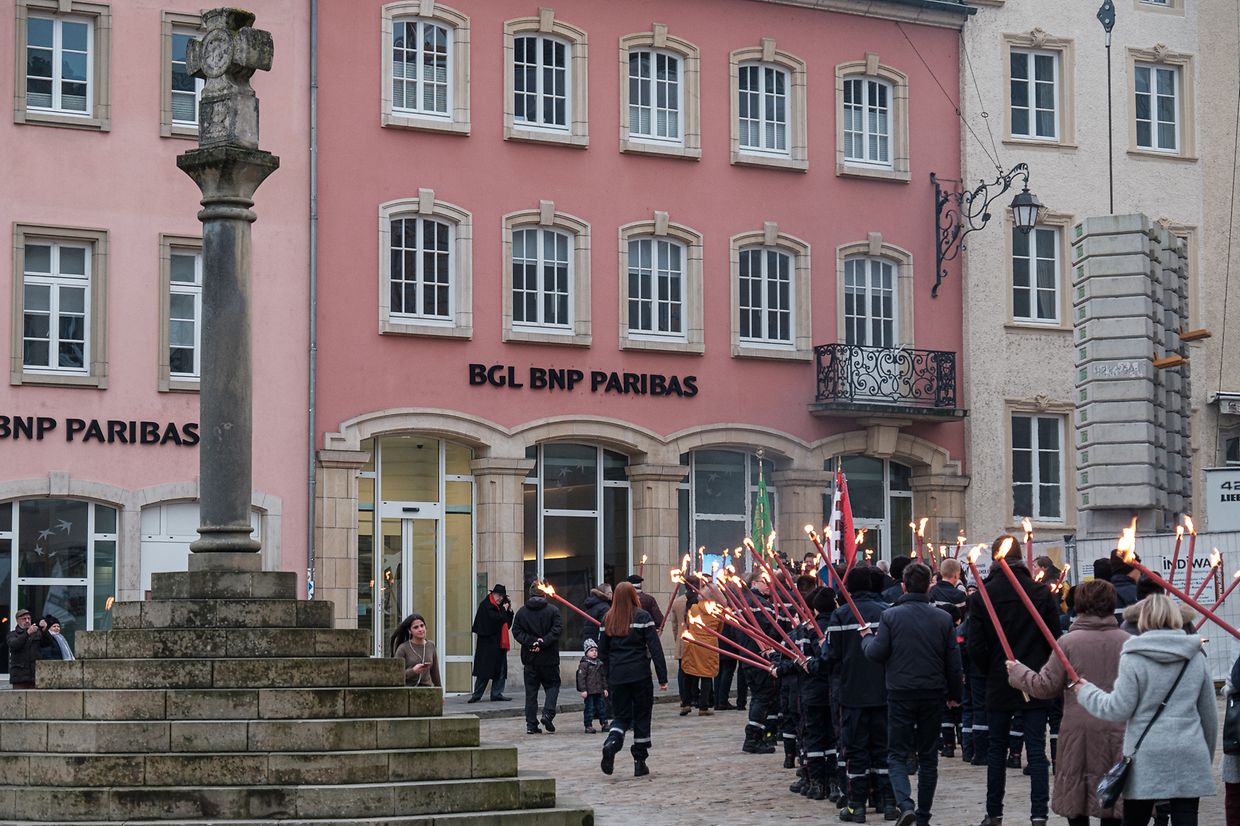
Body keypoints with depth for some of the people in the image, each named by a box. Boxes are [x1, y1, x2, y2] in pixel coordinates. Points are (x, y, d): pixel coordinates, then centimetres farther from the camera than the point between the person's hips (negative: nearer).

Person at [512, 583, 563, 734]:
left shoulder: (521, 612, 3)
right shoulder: (553, 610, -5)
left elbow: (517, 631, -3)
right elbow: (557, 630, -14)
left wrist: (531, 642, -10)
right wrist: (542, 643, -15)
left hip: (529, 658, 2)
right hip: (549, 658, -2)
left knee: (531, 690, 7)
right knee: (552, 685, 11)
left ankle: (531, 724, 4)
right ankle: (547, 714, -10)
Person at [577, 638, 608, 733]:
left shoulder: (599, 663, 13)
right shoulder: (584, 664, -9)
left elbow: (603, 677, 20)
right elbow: (581, 678, -13)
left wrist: (605, 688, 16)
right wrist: (583, 690, -18)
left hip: (599, 691, 7)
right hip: (589, 692, -7)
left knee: (602, 707, 10)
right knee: (589, 708, -3)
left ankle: (604, 724, 18)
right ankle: (588, 726, 2)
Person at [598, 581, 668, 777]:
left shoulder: (609, 619, 5)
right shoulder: (642, 617, -6)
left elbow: (602, 651, 9)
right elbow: (655, 648, -9)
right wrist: (662, 677, -6)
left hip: (617, 676, 3)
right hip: (640, 674, -3)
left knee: (621, 716, 12)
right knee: (641, 717, 8)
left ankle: (611, 743, -18)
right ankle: (640, 762, 9)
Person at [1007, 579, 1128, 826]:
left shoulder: (1068, 642, -6)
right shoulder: (1127, 642, -3)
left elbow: (1046, 686, -3)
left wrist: (1017, 672, 12)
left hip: (1080, 732, -1)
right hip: (1118, 731, 1)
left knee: (1076, 805, 8)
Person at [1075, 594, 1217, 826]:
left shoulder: (1134, 657, -5)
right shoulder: (1196, 656, 7)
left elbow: (1119, 709, -5)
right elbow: (1209, 713, 14)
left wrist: (1087, 692, 11)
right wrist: (1207, 756, 26)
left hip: (1146, 756, -3)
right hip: (1189, 755, 3)